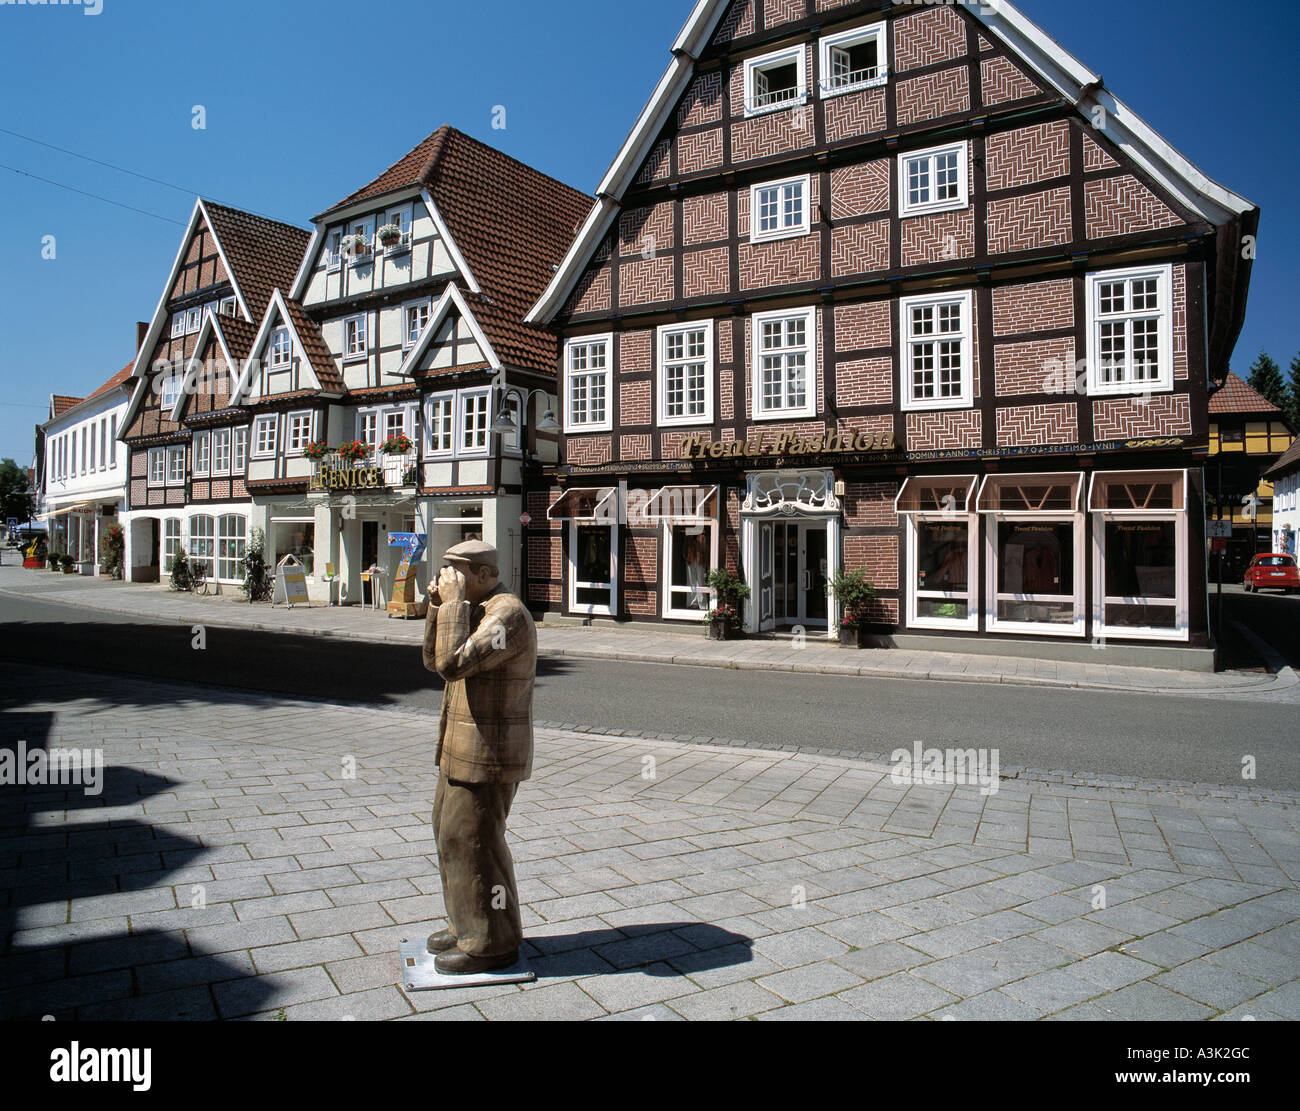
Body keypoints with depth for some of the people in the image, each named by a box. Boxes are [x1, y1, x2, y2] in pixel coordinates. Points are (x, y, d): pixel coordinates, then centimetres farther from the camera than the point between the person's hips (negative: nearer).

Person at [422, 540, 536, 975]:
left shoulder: (508, 614, -19)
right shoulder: (478, 611, 14)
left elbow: (454, 663, -29)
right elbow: (434, 661, 11)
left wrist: (454, 602, -22)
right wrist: (440, 604, 1)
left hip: (489, 752, -10)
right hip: (465, 749, 10)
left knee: (471, 840, -2)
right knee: (451, 830, 18)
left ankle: (491, 944, 12)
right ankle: (467, 926, 32)